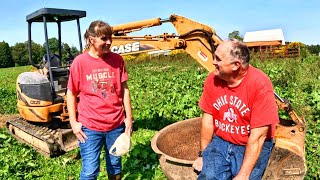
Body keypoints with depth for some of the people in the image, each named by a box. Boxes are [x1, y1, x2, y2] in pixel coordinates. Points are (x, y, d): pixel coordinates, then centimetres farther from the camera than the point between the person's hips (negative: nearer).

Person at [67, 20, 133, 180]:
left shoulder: (117, 60, -1)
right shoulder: (79, 62, -8)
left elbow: (124, 89, 4)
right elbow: (71, 93, 0)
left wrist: (129, 117, 3)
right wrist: (73, 122, -2)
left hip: (116, 125, 3)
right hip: (89, 127, -2)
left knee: (115, 166, 18)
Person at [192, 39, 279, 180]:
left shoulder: (260, 84, -20)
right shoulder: (212, 79, -7)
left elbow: (258, 136, -20)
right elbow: (207, 119, -1)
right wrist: (203, 154, 3)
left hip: (253, 146, -2)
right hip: (220, 141, 3)